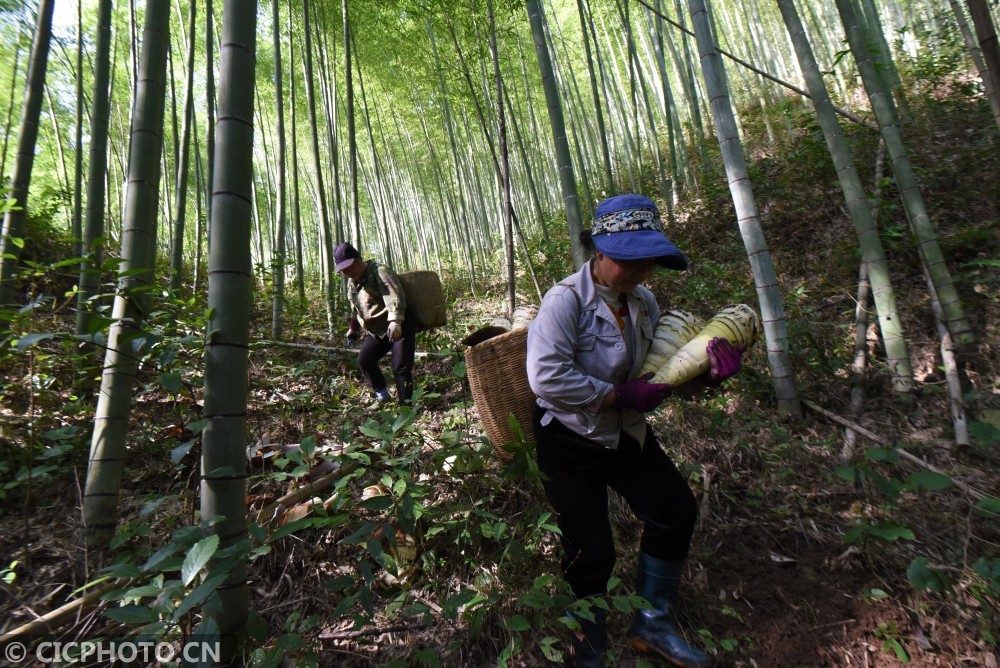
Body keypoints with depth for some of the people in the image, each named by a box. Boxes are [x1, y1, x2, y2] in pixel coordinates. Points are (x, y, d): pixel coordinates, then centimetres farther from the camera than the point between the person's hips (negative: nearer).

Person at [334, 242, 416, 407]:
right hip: (377, 330, 9)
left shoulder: (379, 272, -15)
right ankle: (382, 396, 22)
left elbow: (395, 296, -31)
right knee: (364, 360, 6)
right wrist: (353, 330, 33)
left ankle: (405, 404, 1)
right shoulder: (352, 282, 13)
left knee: (400, 367, -11)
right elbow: (355, 309, 28)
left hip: (399, 327, -9)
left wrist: (395, 321, -43)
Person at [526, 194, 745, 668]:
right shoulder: (565, 301, -22)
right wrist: (623, 395, -27)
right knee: (590, 552, 6)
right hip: (570, 442, -7)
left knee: (676, 509, 10)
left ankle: (651, 624, 34)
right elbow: (547, 379, -33)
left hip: (625, 434, 7)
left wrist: (708, 370, -14)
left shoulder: (643, 302, 1)